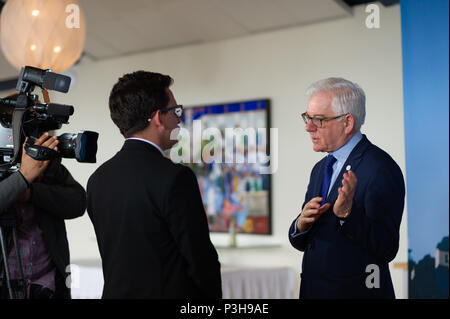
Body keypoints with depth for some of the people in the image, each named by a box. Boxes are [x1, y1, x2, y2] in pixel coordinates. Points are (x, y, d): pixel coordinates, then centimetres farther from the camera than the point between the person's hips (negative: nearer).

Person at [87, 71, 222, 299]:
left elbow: (109, 253, 9)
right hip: (170, 292, -7)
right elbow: (201, 258, -14)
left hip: (116, 291, 7)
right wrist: (213, 294, 2)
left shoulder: (97, 179, 3)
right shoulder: (175, 177, -18)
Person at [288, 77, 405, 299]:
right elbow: (301, 243, 11)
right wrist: (302, 223, -9)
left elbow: (386, 251, -21)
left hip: (357, 291, -7)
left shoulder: (381, 169, -16)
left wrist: (347, 213, -33)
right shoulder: (320, 168, 9)